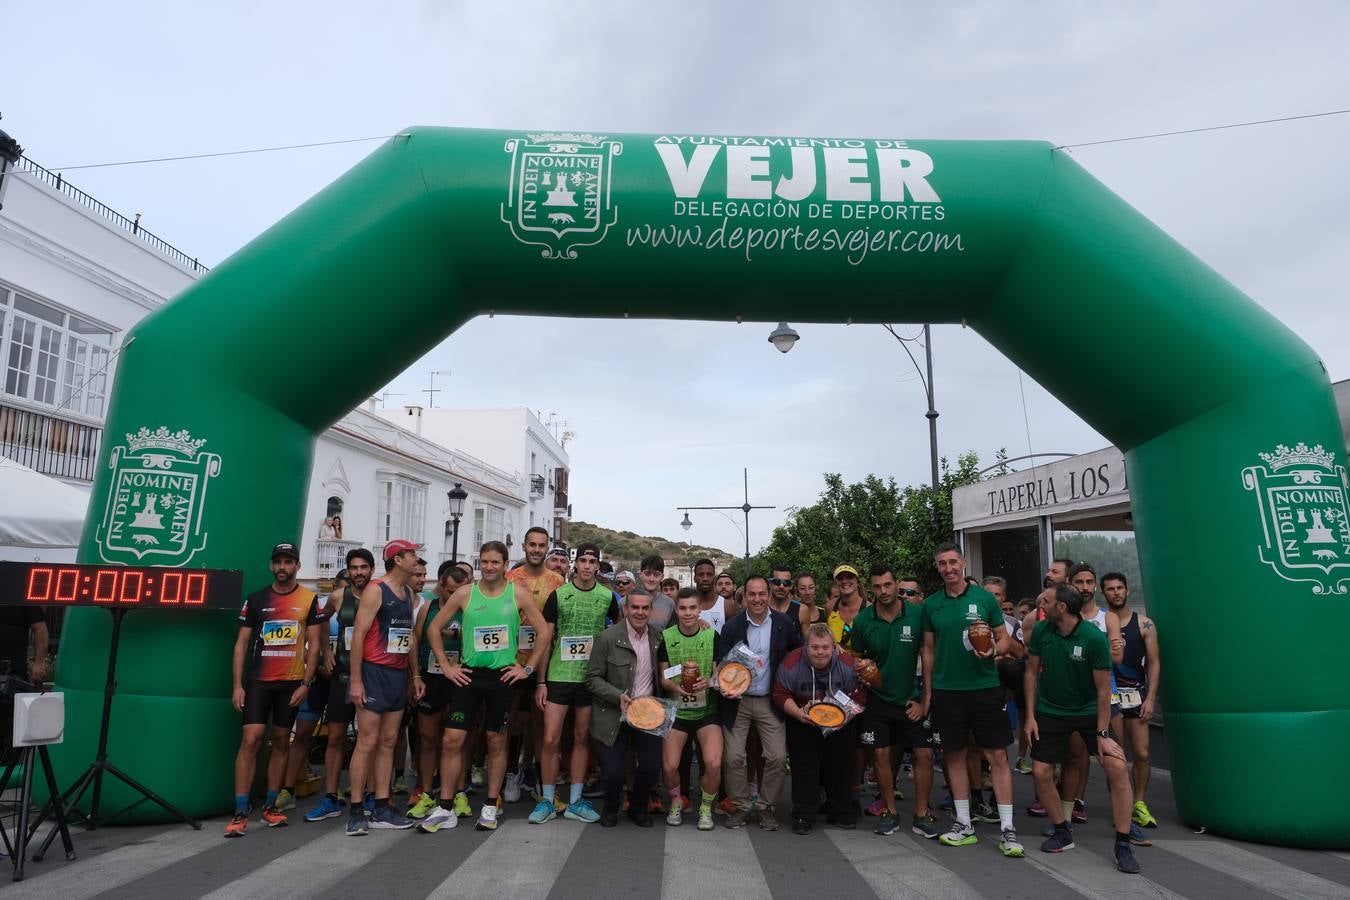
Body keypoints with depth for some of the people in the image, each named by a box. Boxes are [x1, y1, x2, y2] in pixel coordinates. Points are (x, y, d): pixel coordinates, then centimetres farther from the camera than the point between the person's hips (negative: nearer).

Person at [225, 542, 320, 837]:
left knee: (281, 742, 8)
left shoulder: (308, 599, 1)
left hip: (292, 682, 1)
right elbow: (241, 644, 4)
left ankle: (270, 806, 18)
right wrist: (237, 685, -3)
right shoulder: (256, 599, 2)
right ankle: (240, 813, -2)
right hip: (258, 680, -1)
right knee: (250, 740, -8)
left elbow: (313, 644, 1)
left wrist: (306, 683, -6)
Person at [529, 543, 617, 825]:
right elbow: (546, 640, 0)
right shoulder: (558, 595, -1)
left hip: (591, 678, 2)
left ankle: (575, 801, 20)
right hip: (559, 676, -1)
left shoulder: (607, 596, 3)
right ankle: (547, 801, 12)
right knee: (550, 739, -2)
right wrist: (540, 682, -3)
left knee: (582, 739, 9)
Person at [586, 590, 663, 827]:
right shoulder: (608, 637, -9)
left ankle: (637, 807, 27)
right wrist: (618, 696, -20)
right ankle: (610, 808, 27)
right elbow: (593, 678, -7)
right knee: (613, 771, -7)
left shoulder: (657, 638, 2)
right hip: (614, 716, -3)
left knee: (651, 767, -4)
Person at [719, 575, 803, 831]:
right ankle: (739, 806, 19)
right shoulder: (732, 626, -7)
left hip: (770, 702, 1)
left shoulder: (784, 624, -4)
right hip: (737, 701, -1)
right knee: (733, 757, -1)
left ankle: (766, 806, 19)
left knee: (777, 757, -2)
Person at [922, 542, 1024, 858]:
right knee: (954, 756, 9)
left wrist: (992, 649, -18)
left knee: (997, 756, 0)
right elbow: (929, 650, 10)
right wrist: (928, 693, 9)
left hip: (984, 687, -2)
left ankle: (1007, 829, 9)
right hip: (946, 690, 2)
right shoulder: (931, 604, 5)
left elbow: (1005, 640, 4)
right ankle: (964, 825, 21)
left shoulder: (984, 598, -1)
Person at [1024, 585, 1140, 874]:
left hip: (1089, 711, -3)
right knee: (1040, 772, -2)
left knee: (1116, 766, -17)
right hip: (1050, 711, 3)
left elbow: (1103, 690, -16)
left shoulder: (1095, 638, -21)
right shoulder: (1041, 631, -11)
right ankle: (1063, 832, 21)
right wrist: (1030, 716, -3)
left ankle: (1123, 845, -2)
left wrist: (1102, 734, -17)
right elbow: (1032, 672, 0)